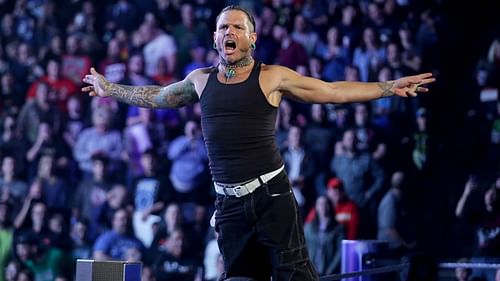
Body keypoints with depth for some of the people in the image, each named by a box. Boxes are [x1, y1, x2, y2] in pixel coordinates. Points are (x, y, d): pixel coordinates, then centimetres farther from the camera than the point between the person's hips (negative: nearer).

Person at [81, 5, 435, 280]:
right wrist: (111, 89, 36)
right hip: (229, 201, 4)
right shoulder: (201, 80, 11)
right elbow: (157, 96, 28)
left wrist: (389, 87, -7)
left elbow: (334, 91, -1)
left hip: (270, 193, -4)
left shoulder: (273, 77, 0)